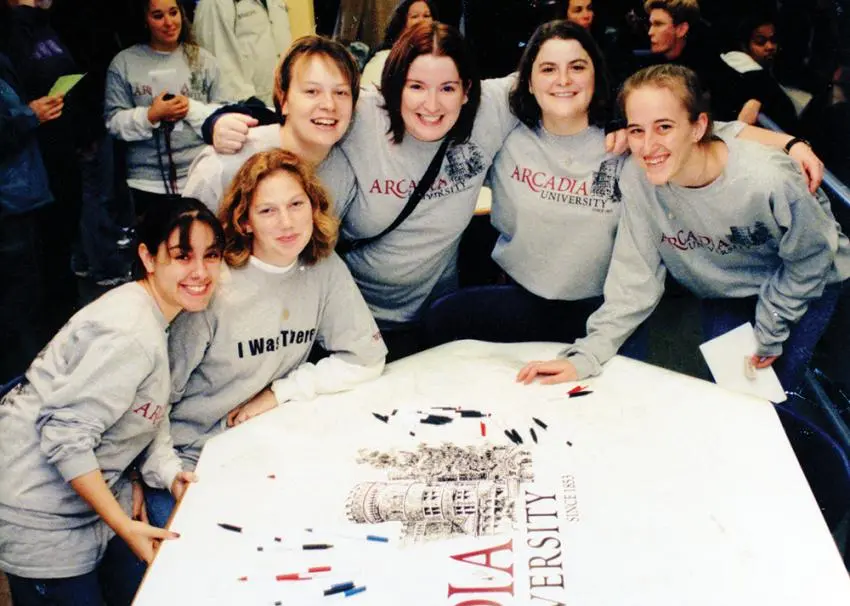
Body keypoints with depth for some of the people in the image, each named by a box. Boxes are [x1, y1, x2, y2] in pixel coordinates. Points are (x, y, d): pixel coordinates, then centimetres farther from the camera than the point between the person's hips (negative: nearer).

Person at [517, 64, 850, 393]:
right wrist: (585, 356, -29)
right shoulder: (636, 178, -28)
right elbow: (635, 279, -20)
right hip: (724, 293, 3)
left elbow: (811, 257, -17)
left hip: (803, 284, -2)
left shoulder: (767, 181, -36)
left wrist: (768, 334, -12)